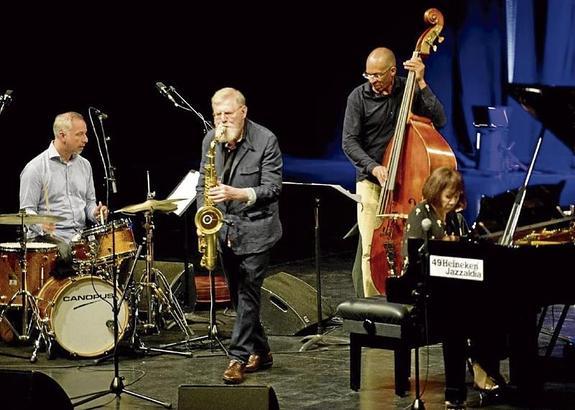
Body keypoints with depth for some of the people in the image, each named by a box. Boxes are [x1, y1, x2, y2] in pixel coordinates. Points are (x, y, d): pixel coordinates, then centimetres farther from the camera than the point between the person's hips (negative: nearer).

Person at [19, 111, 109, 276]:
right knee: (68, 255, -35)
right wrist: (42, 225, -27)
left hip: (80, 236, 6)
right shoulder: (35, 168, -5)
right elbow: (27, 210, -7)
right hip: (48, 237, -6)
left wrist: (95, 213, 1)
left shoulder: (84, 165, 15)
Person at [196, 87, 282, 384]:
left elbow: (272, 188, -14)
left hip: (255, 229, -6)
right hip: (224, 230, 6)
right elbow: (203, 183, 12)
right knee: (238, 295, 11)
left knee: (248, 294, -9)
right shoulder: (210, 140, 4)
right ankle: (260, 352, 23)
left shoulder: (266, 140, -12)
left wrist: (237, 194, -27)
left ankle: (238, 357, -7)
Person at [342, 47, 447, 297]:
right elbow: (349, 142, -6)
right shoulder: (359, 96, -4)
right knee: (371, 249, -7)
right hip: (371, 182, -1)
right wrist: (374, 167, -20)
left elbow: (438, 119, -11)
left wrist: (421, 83, -17)